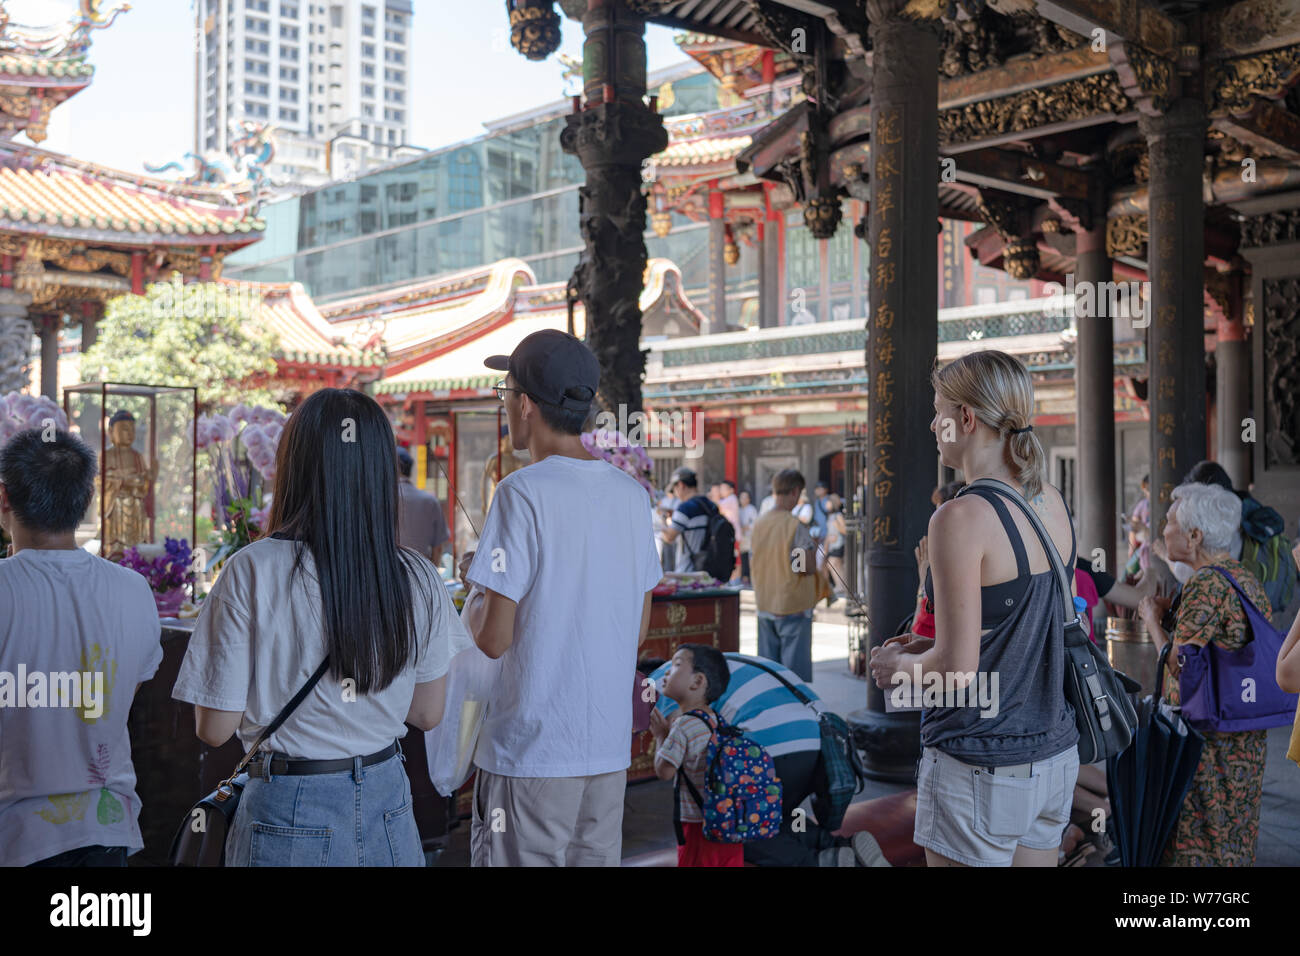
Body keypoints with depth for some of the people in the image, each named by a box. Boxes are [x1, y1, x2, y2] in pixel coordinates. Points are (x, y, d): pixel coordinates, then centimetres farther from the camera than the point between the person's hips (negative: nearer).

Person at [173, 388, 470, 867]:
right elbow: (428, 713, 4)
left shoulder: (253, 572, -16)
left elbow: (215, 729, -11)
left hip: (291, 815, -3)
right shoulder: (417, 577, -7)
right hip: (387, 807, 3)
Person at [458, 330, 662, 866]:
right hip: (610, 746, 7)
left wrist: (474, 584, 5)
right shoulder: (631, 494, 7)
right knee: (596, 858, 15)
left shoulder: (523, 493, -14)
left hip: (531, 749, -6)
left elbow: (493, 637, -16)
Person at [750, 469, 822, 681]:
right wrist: (813, 548, 0)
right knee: (796, 666, 0)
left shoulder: (759, 523, 4)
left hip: (765, 606, 6)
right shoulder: (796, 526, -16)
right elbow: (808, 567, -18)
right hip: (793, 607, -6)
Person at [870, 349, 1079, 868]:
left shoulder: (962, 518, -20)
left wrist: (900, 664, -1)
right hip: (1055, 757, 8)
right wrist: (933, 647, 14)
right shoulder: (1053, 504, 4)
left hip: (981, 769, -7)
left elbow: (956, 670, -21)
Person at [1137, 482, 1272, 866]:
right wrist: (1171, 613, 12)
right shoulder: (1246, 579, 9)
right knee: (1235, 840, 18)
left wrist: (1153, 620, -5)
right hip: (1248, 738, 9)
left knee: (1200, 842, 1)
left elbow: (1179, 665, -20)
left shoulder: (1206, 584, -20)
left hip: (1210, 743, -9)